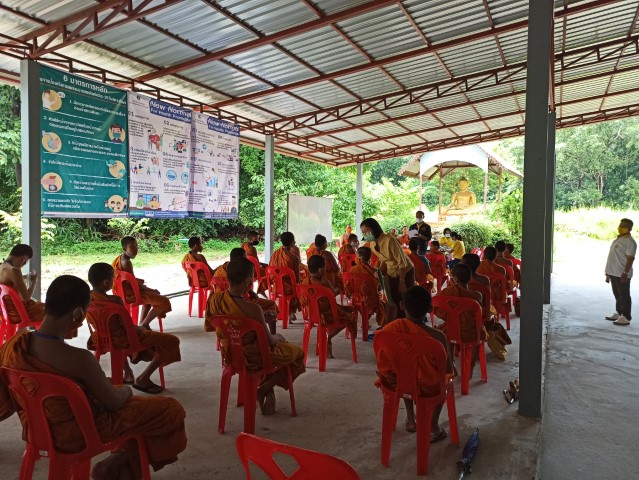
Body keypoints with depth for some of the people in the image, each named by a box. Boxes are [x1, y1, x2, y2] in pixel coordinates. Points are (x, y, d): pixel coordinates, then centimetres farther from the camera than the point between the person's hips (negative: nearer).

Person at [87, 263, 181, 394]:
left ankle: (127, 373, 42)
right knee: (172, 341, -8)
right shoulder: (115, 300, -28)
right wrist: (141, 329, -2)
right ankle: (143, 379, -1)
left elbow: (97, 323, 8)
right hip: (124, 340, -8)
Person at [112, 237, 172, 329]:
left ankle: (142, 323, 31)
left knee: (150, 295, 38)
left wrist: (138, 280, 19)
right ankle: (144, 324, -1)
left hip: (122, 292, 11)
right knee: (165, 302, -17)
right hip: (130, 294, -11)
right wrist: (152, 290, -11)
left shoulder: (118, 259, 10)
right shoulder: (126, 262, -21)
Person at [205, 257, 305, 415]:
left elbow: (208, 327, 3)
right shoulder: (252, 309, -33)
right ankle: (264, 389, 13)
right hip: (252, 358, -7)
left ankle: (267, 390, 25)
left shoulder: (214, 298, -15)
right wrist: (279, 338, 4)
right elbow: (269, 340, -18)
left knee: (277, 343, 33)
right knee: (297, 352, 16)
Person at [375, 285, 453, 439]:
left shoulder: (388, 330, -18)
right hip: (427, 388, -2)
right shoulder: (437, 337, -25)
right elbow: (447, 369, -10)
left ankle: (411, 419, 42)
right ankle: (433, 427, 30)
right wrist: (452, 372, 11)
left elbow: (383, 364, -4)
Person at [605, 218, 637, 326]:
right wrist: (608, 273, 20)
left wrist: (625, 273, -24)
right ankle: (618, 313, 28)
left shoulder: (630, 242, -13)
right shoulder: (617, 239, 15)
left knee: (624, 296, -2)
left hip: (622, 275, -9)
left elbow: (630, 258, -18)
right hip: (614, 273, 9)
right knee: (617, 295, 17)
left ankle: (626, 318, 3)